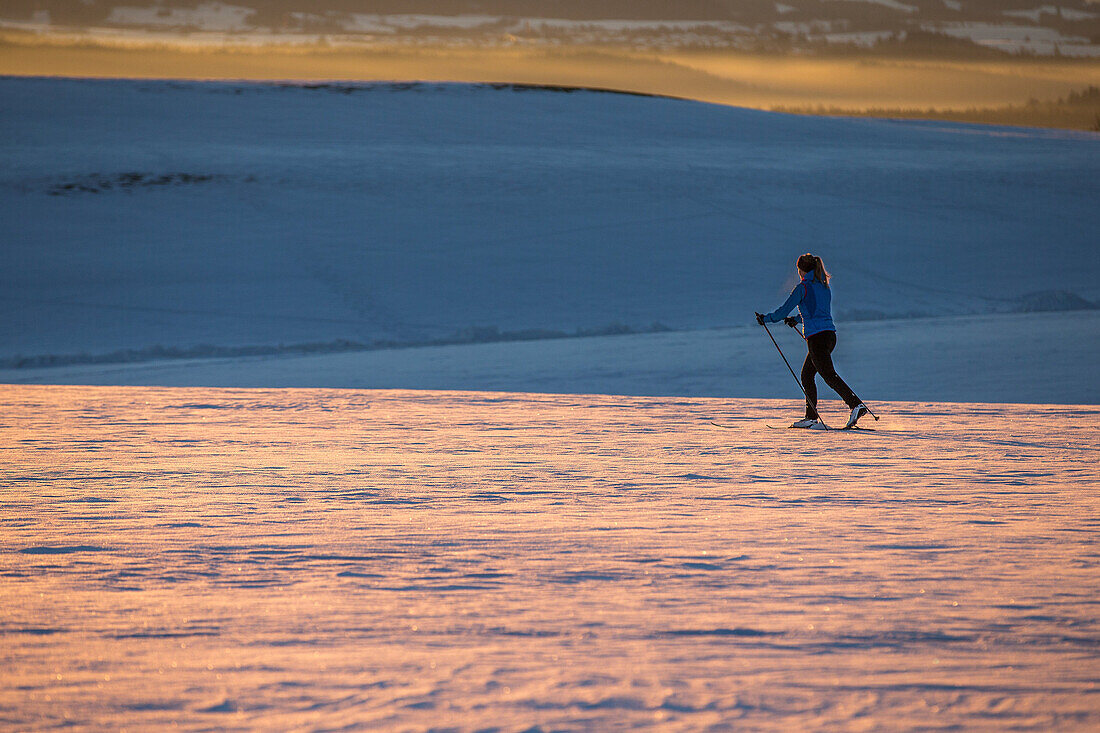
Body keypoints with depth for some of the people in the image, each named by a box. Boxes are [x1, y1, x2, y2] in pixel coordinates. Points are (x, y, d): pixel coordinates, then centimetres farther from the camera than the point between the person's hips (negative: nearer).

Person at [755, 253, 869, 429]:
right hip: (830, 335, 8)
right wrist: (796, 320, 48)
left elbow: (784, 310, -2)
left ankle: (856, 405, -26)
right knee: (806, 375, 16)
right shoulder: (824, 287, 17)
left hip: (816, 337, -8)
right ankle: (811, 418, 15)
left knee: (829, 375, -13)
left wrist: (765, 318, 13)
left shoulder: (803, 288, -6)